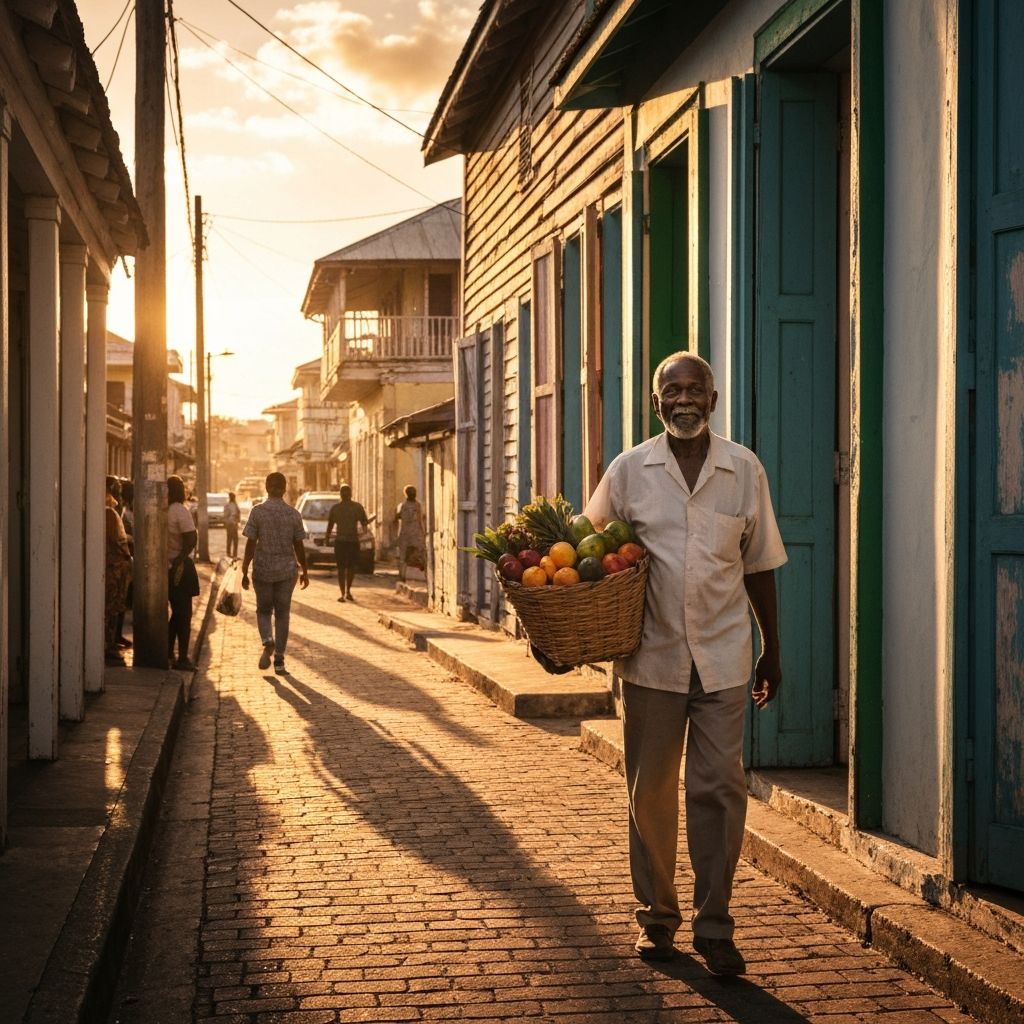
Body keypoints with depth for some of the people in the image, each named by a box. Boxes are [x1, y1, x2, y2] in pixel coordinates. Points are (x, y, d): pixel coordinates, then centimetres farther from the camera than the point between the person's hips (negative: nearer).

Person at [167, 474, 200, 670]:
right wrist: (181, 558, -13)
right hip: (181, 568, -6)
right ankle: (182, 659, 2)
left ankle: (168, 654, 20)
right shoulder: (180, 511, -14)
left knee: (177, 612, 18)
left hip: (166, 567, 6)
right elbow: (191, 539, -21)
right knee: (184, 614, 1)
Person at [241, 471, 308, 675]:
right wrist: (304, 572, 14)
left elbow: (250, 545, -8)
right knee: (282, 614, 10)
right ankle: (279, 660, 9)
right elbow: (299, 546, 2)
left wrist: (244, 572, -2)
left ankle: (267, 642, -13)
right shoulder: (293, 514, -2)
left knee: (263, 610, 15)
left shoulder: (257, 511, -7)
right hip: (287, 570, 1)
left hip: (262, 570, -1)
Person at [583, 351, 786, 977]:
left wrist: (773, 650, 12)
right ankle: (657, 916, 23)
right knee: (651, 791, 8)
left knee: (720, 788, -1)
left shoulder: (745, 471, 3)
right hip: (652, 654, 0)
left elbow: (759, 567, 10)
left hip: (723, 656, 0)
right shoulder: (629, 471, 2)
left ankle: (714, 925, 9)